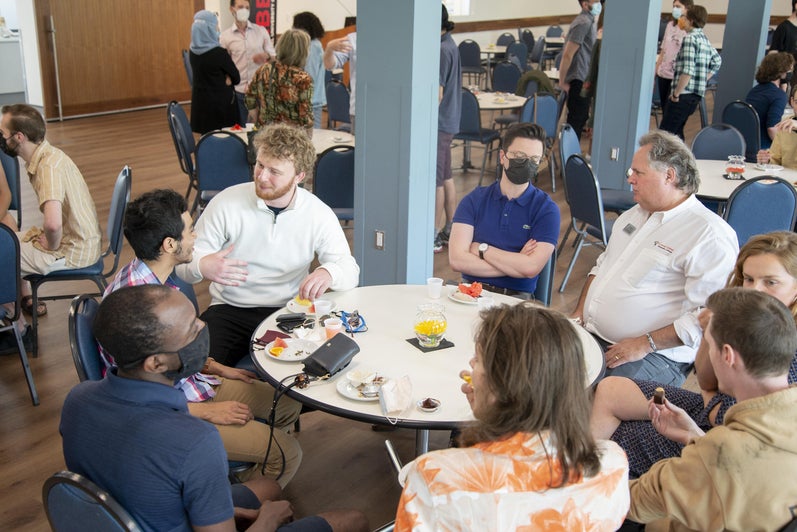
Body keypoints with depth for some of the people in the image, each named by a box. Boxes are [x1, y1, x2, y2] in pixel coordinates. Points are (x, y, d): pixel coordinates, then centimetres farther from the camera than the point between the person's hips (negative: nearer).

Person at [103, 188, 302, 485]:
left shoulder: (154, 276, -2)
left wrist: (217, 369, 12)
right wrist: (208, 412, -17)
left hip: (190, 382, 10)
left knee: (289, 405, 15)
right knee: (286, 455, -11)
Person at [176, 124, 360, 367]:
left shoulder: (319, 215, -3)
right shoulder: (226, 203, -6)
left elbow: (350, 269, -1)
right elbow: (185, 262, -3)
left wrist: (328, 272, -26)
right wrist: (201, 267, -29)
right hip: (229, 310, 0)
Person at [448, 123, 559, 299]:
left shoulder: (546, 209, 3)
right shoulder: (474, 200, 8)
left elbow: (531, 268, -11)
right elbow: (457, 259, -5)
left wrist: (482, 249, -2)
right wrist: (515, 264, -7)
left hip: (516, 297, -2)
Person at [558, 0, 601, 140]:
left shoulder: (588, 21, 14)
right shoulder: (583, 23, -16)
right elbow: (568, 55, -20)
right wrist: (562, 82, -17)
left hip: (583, 80, 10)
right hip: (578, 81, -10)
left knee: (581, 118, 15)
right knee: (576, 120, -6)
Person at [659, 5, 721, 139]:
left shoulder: (690, 38, -12)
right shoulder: (704, 39, 15)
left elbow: (687, 71, -21)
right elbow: (717, 61, 26)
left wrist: (676, 93, -15)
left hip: (685, 94, -10)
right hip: (697, 94, 10)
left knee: (665, 132, -10)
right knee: (676, 132, 17)